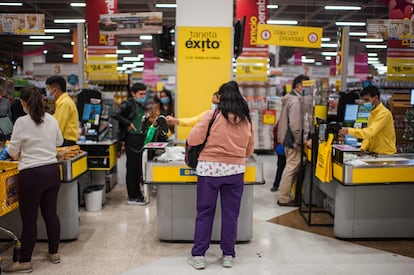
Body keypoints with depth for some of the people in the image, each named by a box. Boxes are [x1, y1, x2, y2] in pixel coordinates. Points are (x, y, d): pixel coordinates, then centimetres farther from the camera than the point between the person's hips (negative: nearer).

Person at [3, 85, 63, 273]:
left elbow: (12, 151, -5)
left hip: (32, 175, -6)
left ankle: (25, 262, 16)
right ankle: (54, 253, 28)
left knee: (29, 219, 4)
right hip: (53, 171, 6)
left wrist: (19, 155, 17)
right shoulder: (51, 119, 4)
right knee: (51, 213, 16)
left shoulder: (22, 122, -12)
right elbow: (59, 141, 19)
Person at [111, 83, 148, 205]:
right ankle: (132, 197, 8)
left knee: (139, 168, 14)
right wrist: (128, 124, -17)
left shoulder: (141, 105, 16)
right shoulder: (128, 104, -9)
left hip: (140, 139, 8)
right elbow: (115, 115, -23)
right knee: (132, 168, -1)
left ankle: (137, 194, 25)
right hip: (132, 139, -8)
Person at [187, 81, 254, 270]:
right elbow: (249, 151, 13)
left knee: (205, 213, 7)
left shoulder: (213, 115, -7)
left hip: (209, 169, -3)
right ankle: (228, 255, 22)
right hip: (235, 170, 3)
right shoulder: (246, 120, 6)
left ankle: (198, 256, 15)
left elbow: (193, 140, -9)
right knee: (231, 213, 12)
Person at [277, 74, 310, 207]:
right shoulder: (296, 101, -17)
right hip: (293, 140, -11)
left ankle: (284, 194, 24)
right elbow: (295, 124, -23)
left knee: (291, 167, 17)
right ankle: (284, 198, 2)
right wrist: (298, 141, -15)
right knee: (292, 167, -4)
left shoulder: (290, 98, 15)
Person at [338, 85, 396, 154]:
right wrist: (362, 149, -2)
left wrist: (349, 131, -26)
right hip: (374, 153, 7)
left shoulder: (384, 113, -15)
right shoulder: (372, 114, 12)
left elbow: (370, 132, -25)